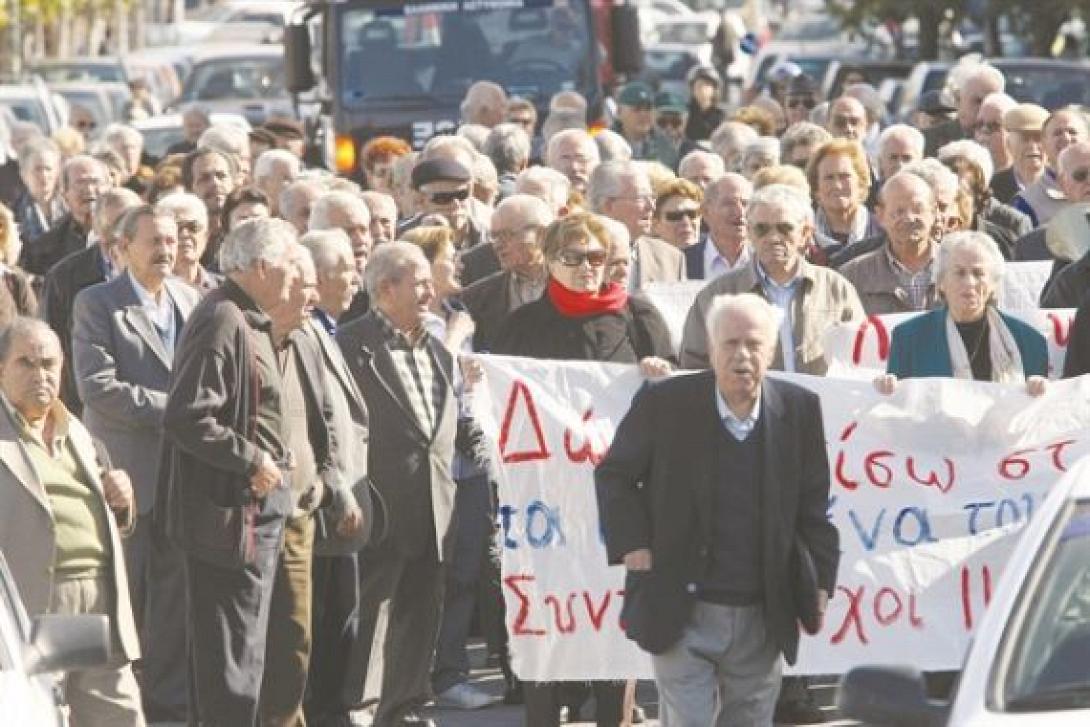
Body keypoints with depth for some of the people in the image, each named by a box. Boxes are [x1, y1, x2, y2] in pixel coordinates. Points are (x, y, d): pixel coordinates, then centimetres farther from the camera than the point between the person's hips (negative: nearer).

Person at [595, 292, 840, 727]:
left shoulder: (800, 410, 0)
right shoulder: (664, 404, -7)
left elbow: (813, 503, 9)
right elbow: (614, 475, 6)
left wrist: (820, 581, 3)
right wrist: (631, 544, -5)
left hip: (762, 620, 3)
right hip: (682, 616, -2)